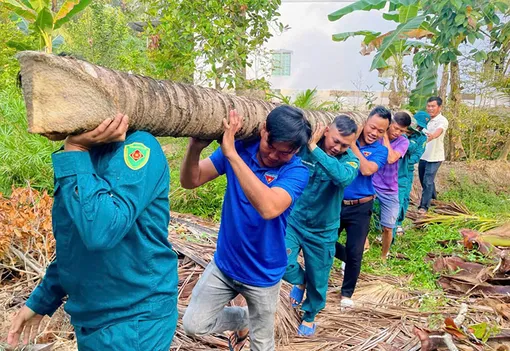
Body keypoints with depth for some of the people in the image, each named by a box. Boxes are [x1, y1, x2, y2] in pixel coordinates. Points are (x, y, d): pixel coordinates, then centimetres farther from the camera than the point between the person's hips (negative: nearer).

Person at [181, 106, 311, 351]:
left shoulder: (296, 171, -21)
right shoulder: (239, 149, -10)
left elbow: (269, 208, -40)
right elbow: (190, 181, -12)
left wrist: (231, 153, -41)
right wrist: (195, 147, -34)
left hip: (262, 274, -3)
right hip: (223, 263, 3)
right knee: (193, 325, 8)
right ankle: (243, 319, 33)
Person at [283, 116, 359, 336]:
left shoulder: (350, 160, -17)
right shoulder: (303, 147, -13)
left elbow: (343, 177, -41)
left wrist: (314, 148, -39)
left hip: (323, 231, 0)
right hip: (294, 221, 1)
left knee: (317, 280, 14)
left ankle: (309, 317, 45)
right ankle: (299, 280, 23)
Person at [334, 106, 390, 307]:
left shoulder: (380, 150, -4)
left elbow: (367, 170, -22)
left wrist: (352, 145, -21)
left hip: (360, 208, -1)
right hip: (335, 204, 1)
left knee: (355, 253, 5)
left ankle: (347, 293, 28)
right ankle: (348, 259, 42)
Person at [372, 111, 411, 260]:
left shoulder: (403, 141, -5)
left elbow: (391, 159, -23)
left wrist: (385, 136, -18)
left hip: (389, 190, 1)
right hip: (369, 185, -1)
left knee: (388, 227, 8)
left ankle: (383, 257, 31)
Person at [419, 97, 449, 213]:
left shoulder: (442, 120, -15)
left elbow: (438, 132, -36)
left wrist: (432, 136, -57)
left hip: (434, 157, -7)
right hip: (423, 155, 7)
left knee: (427, 181, -7)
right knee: (423, 180, 19)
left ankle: (424, 206, 3)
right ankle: (432, 195, 43)